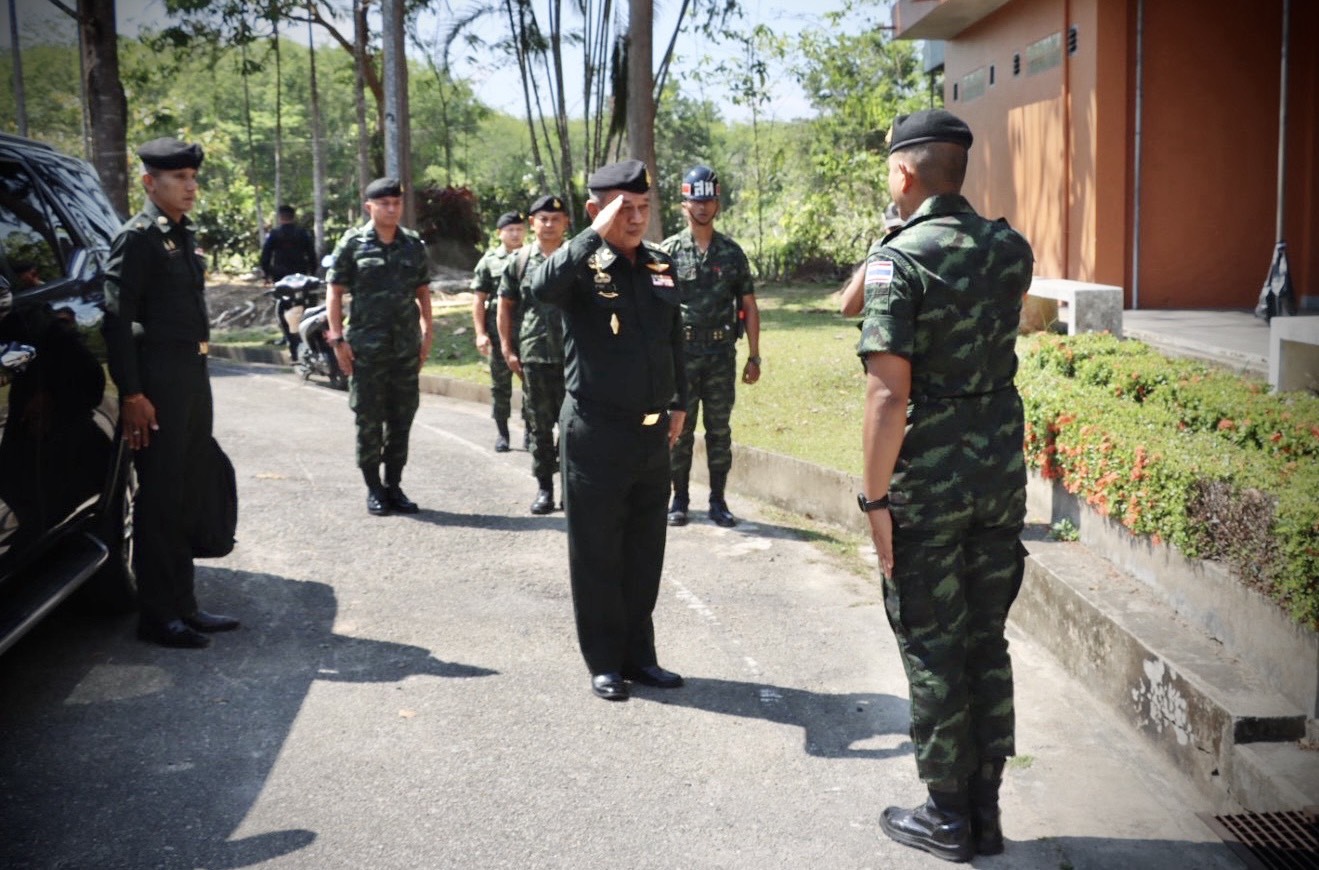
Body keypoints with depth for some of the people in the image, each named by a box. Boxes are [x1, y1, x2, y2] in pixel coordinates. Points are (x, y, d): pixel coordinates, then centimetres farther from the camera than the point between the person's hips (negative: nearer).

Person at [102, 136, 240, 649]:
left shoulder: (183, 235, 17)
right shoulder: (137, 237, -10)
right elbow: (117, 320, -15)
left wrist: (197, 376, 17)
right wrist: (132, 396, -20)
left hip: (192, 376, 9)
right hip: (157, 380, -9)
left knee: (184, 496, 13)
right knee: (159, 500, -2)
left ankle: (183, 605, 23)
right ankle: (158, 616, 6)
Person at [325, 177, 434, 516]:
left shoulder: (413, 244, 7)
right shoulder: (352, 244, -3)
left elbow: (423, 292, 14)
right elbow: (334, 293, -2)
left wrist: (427, 334, 7)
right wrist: (337, 338, -8)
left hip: (406, 347, 4)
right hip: (366, 348, -3)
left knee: (402, 419, 8)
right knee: (369, 420, 3)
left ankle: (394, 485, 19)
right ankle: (374, 489, 13)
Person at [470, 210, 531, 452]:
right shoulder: (489, 261, 4)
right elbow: (478, 300, 2)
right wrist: (480, 333, -6)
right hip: (499, 331, 0)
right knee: (501, 384, 7)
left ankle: (530, 431, 15)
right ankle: (502, 434, 17)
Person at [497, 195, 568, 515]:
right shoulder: (519, 261, 5)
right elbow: (505, 306, 10)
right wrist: (508, 350, 3)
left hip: (574, 356, -1)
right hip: (533, 357, 1)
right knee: (540, 425, 7)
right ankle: (544, 487, 15)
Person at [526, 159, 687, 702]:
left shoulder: (661, 265, 7)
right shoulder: (583, 267, -10)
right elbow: (541, 287, -34)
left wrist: (678, 403, 20)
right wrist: (596, 234, -29)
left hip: (653, 433, 6)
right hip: (597, 434, -5)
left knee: (645, 553, 14)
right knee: (597, 554, 5)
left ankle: (639, 655, 28)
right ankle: (604, 663, 19)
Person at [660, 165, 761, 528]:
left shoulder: (732, 252, 6)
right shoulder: (669, 250, 1)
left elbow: (749, 306, 8)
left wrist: (753, 357, 3)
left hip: (721, 355, 2)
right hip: (681, 353, -1)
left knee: (719, 430, 6)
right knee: (680, 429, 4)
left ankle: (718, 501, 15)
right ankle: (679, 500, 14)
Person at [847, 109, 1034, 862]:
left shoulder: (899, 260, -14)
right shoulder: (1012, 248, 4)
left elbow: (889, 394, -20)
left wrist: (874, 496, -13)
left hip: (928, 487, -6)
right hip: (1003, 475, 6)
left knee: (933, 650, 6)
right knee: (987, 642, 14)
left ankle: (948, 817, 17)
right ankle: (987, 810, 24)